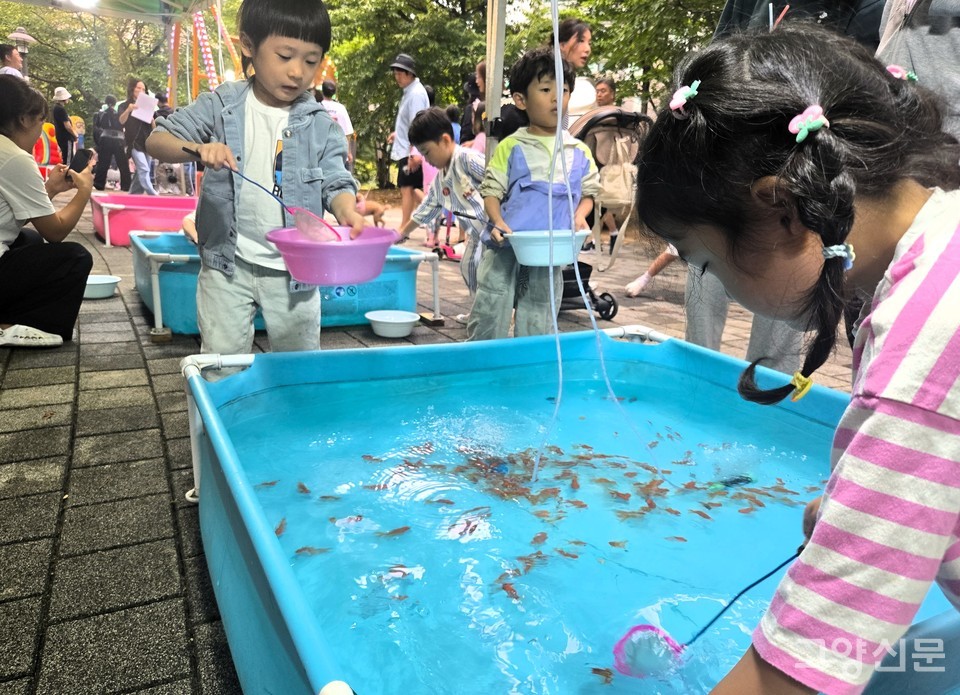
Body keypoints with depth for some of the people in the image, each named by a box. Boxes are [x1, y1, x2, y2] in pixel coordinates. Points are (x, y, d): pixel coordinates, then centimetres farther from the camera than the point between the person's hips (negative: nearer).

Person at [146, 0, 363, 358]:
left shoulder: (321, 124, -2)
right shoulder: (222, 106, -3)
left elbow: (336, 182, -5)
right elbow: (157, 140, -2)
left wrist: (347, 212, -29)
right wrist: (197, 148, -25)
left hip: (294, 269, 1)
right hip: (228, 263, 0)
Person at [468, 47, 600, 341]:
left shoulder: (579, 153, 7)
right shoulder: (510, 147, -1)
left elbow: (588, 192, 16)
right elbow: (491, 191, -1)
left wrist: (580, 215, -5)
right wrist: (498, 222, -19)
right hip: (505, 249, -2)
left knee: (536, 333, 11)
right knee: (487, 324, 2)